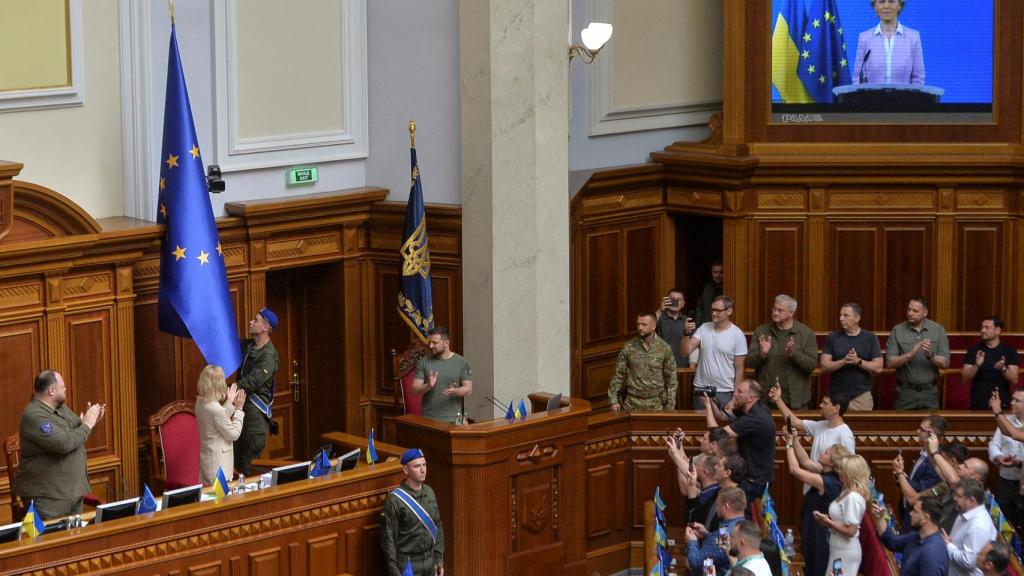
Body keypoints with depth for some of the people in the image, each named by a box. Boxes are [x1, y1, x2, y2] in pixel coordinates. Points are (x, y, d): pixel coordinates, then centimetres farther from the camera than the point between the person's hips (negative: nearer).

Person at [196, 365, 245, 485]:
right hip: (218, 462, -9)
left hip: (207, 458, 9)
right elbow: (234, 434, -14)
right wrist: (238, 409, -9)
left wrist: (229, 402, 17)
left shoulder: (200, 403, 1)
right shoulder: (216, 409, -25)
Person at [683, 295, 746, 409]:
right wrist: (687, 333, -20)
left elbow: (739, 369, -4)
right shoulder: (704, 328, 2)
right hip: (701, 389, 3)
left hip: (725, 392, -3)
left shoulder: (738, 335, -7)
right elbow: (686, 352, -3)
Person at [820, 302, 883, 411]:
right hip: (837, 396, 0)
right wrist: (843, 361, -18)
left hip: (862, 395, 0)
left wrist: (858, 361, -16)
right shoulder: (832, 338, 3)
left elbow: (878, 367, -2)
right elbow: (824, 367, -2)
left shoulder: (870, 338, 2)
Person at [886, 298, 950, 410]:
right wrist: (910, 354, -24)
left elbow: (944, 363, -3)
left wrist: (931, 355, -23)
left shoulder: (938, 330, 1)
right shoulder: (897, 331, -2)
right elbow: (890, 362, -8)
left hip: (929, 392, 1)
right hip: (905, 392, -1)